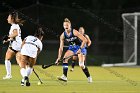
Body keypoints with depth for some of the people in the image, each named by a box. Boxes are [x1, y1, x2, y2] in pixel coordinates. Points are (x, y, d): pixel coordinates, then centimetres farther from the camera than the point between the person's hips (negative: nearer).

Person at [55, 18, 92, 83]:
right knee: (65, 59, -17)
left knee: (81, 65, -13)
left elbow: (84, 40, -23)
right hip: (71, 48, 5)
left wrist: (80, 49, -29)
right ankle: (64, 76, -17)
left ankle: (89, 77, 7)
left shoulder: (74, 32, -25)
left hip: (79, 47, -5)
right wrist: (59, 57, -15)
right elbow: (61, 47, -8)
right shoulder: (63, 35, -11)